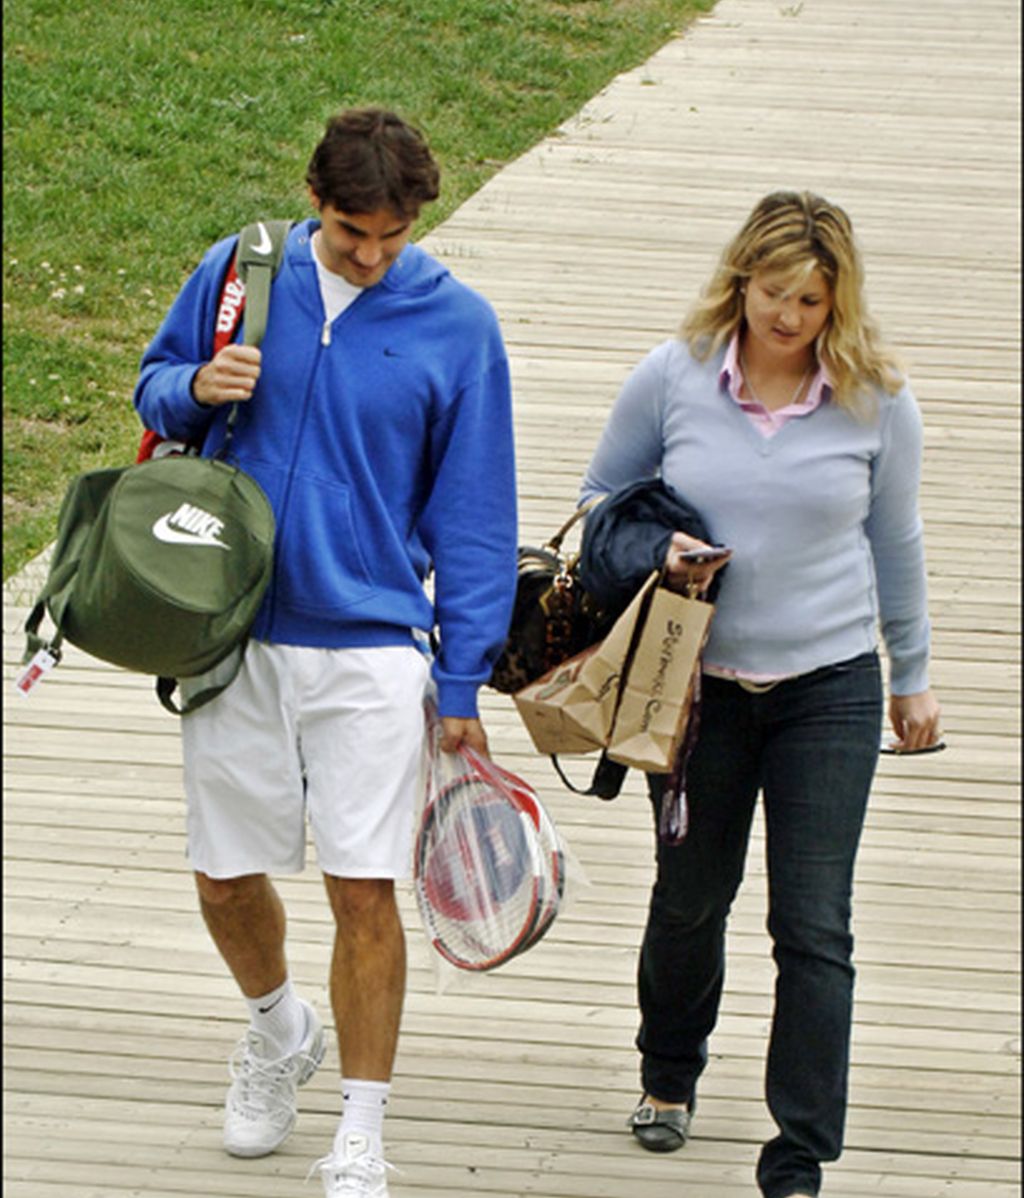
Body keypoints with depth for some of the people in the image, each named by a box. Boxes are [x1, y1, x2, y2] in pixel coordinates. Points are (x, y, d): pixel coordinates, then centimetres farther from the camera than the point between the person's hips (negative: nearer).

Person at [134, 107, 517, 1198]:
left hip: (372, 648, -2)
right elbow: (155, 388, 14)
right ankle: (278, 1029, 42)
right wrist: (194, 390, -11)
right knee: (225, 876, 11)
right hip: (234, 636, 2)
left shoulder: (455, 324, -4)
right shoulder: (239, 273, -1)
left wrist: (464, 681, -1)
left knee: (364, 891, -4)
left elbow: (472, 515, 1)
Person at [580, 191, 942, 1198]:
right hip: (698, 687, 1)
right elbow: (601, 498, 8)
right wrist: (654, 551, -13)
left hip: (829, 689, -1)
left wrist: (912, 676, 15)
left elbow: (893, 541, 9)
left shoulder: (875, 400, -5)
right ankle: (668, 1076, 45)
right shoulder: (672, 378, -6)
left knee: (814, 927, -6)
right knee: (690, 897, 17)